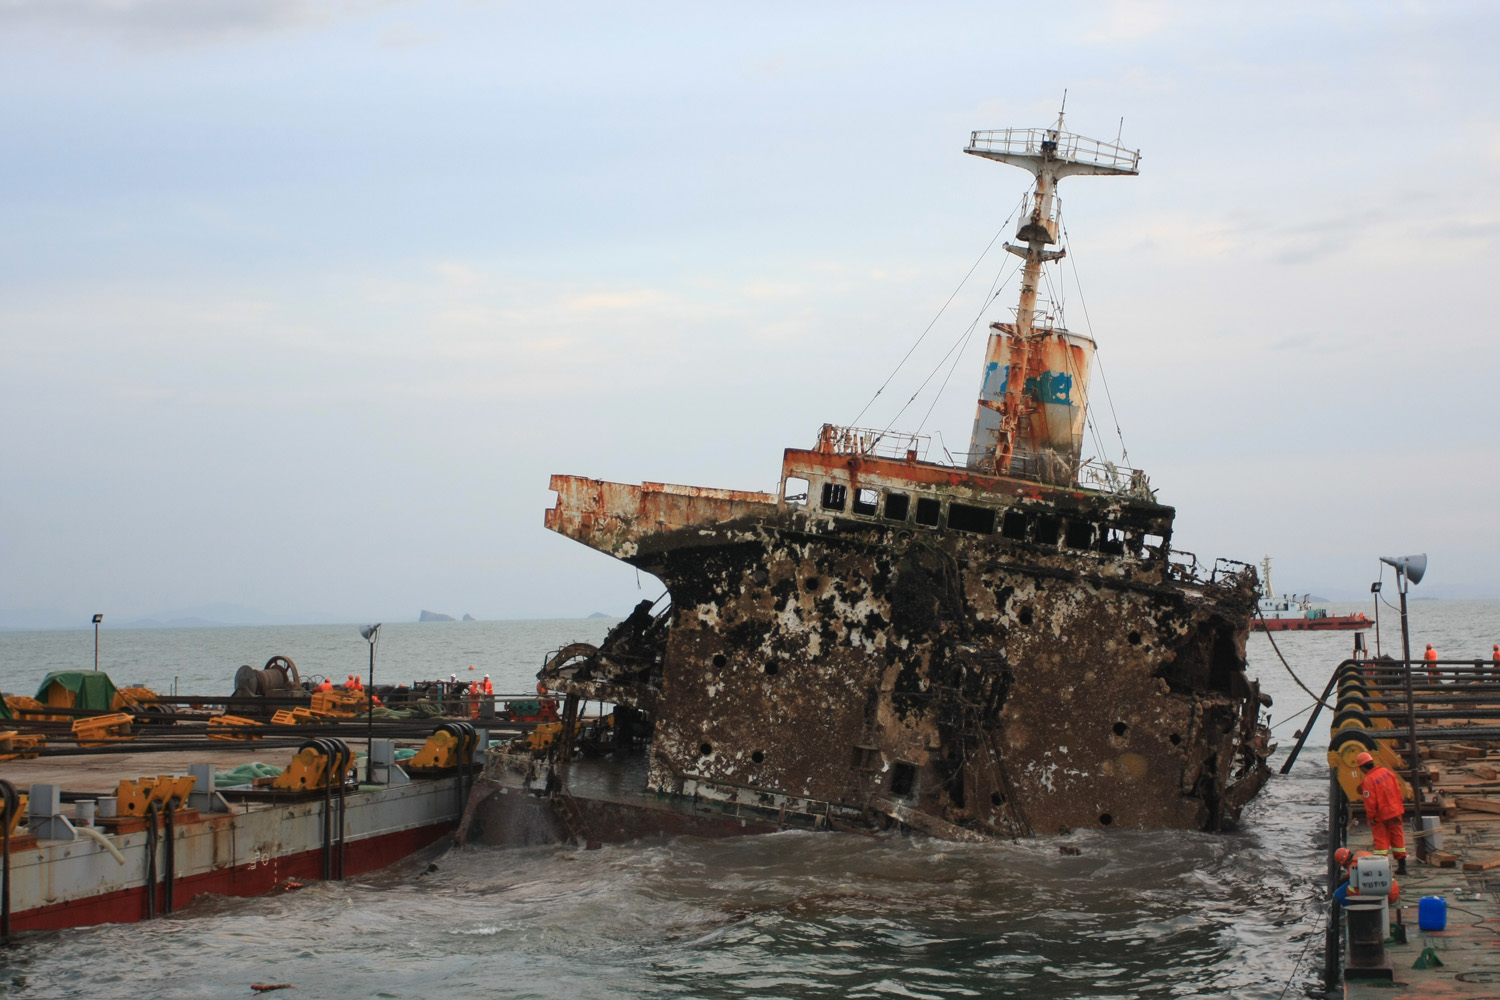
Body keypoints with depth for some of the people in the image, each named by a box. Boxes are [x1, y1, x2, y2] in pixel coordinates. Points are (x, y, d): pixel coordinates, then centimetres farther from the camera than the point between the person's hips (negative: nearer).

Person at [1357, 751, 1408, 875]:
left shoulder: (1368, 780, -19)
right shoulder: (1386, 771, 2)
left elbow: (1370, 801, -20)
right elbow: (1397, 788, 9)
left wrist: (1370, 817, -9)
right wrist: (1399, 805, 19)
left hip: (1381, 815, -6)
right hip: (1395, 811, 6)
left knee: (1381, 839, 3)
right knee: (1397, 837, 13)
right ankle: (1402, 866, 18)